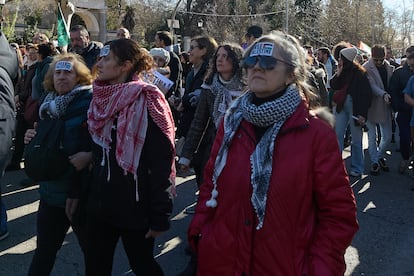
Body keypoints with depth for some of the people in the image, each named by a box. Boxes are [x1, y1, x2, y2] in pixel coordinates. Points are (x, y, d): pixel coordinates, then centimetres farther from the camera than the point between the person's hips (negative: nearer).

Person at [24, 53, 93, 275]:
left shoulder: (90, 102, -11)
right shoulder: (49, 104, 10)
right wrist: (32, 138, -1)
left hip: (81, 191, -6)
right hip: (51, 190, 7)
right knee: (44, 250, 17)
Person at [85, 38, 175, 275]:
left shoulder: (146, 102, -17)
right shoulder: (101, 100, 6)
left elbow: (162, 162, -19)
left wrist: (160, 216, -19)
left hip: (135, 208, -7)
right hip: (100, 204, 7)